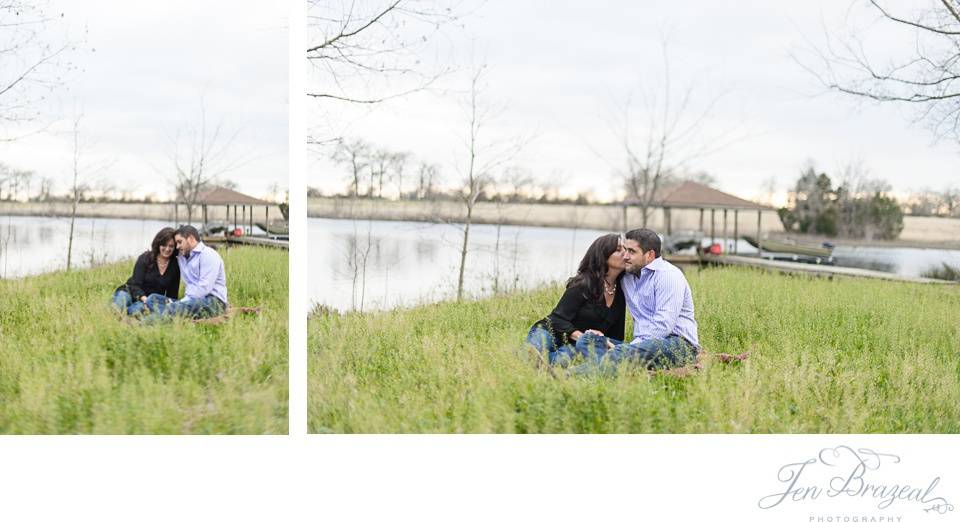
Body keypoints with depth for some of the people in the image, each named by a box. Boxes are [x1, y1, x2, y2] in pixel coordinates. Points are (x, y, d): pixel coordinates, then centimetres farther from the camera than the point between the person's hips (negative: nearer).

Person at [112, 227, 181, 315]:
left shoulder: (175, 267, 3)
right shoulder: (145, 258, -3)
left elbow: (172, 295, 9)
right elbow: (135, 285, -10)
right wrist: (145, 298, -29)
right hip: (132, 293, 0)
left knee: (140, 307, -36)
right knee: (122, 296, -36)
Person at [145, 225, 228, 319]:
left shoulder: (208, 254, -3)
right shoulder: (182, 257, 26)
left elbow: (205, 287, -15)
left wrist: (183, 301, -18)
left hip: (213, 302, -8)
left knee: (178, 307, -34)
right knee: (153, 300, -9)